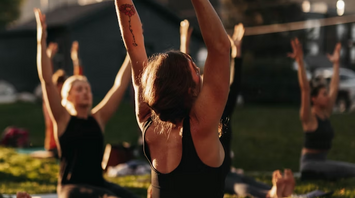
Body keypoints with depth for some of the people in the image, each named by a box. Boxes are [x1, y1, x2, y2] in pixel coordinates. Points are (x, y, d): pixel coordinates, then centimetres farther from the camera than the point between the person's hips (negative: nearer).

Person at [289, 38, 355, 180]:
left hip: (322, 161, 9)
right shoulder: (309, 117, -8)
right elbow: (305, 89, -20)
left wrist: (336, 63, 21)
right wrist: (300, 62, -26)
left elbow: (334, 88, 17)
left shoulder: (326, 113, 12)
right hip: (309, 163, -9)